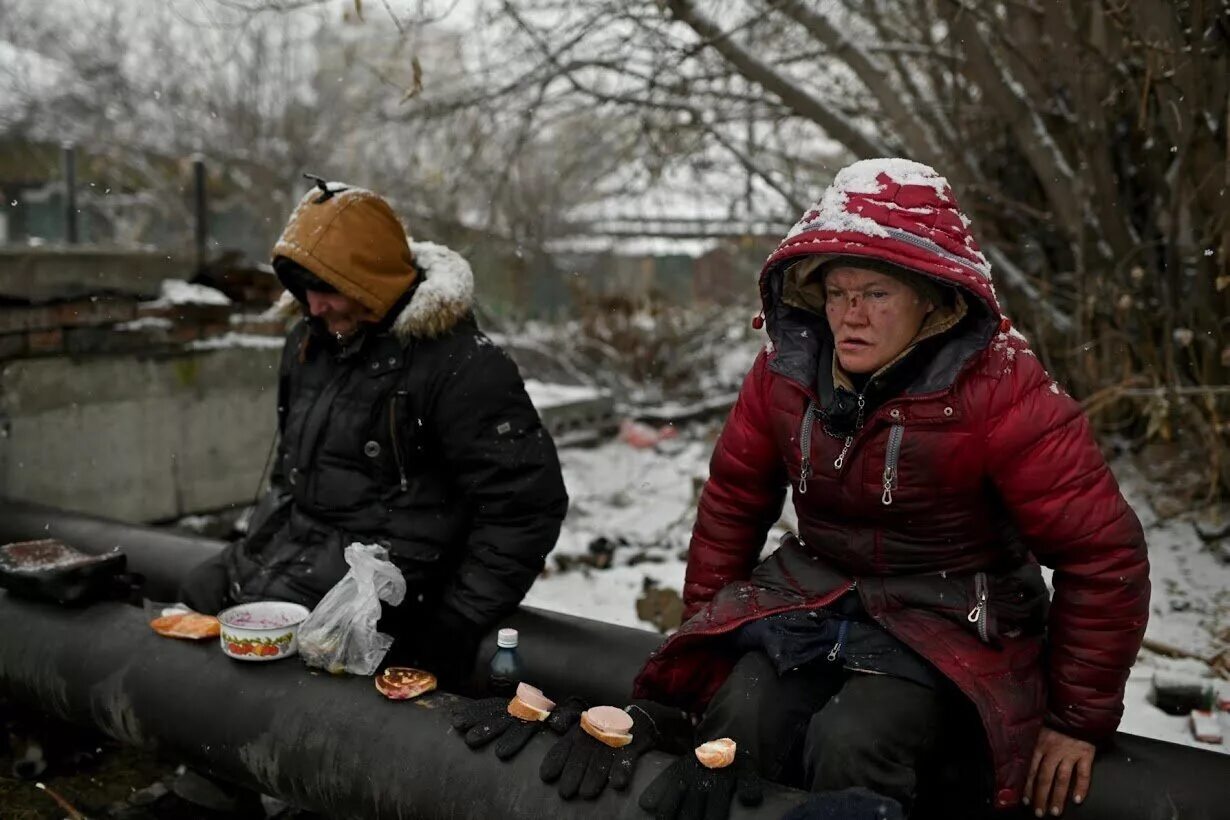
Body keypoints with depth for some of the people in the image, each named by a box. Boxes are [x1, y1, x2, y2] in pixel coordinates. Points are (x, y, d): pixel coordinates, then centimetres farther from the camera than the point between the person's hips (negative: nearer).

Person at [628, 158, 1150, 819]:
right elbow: (732, 498, 7)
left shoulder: (1000, 390, -17)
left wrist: (1079, 720, -7)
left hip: (949, 623, -3)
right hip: (812, 598, 4)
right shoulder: (787, 368, -4)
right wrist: (707, 620, 10)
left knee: (850, 749, -29)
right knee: (736, 726, -23)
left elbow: (1102, 552, -12)